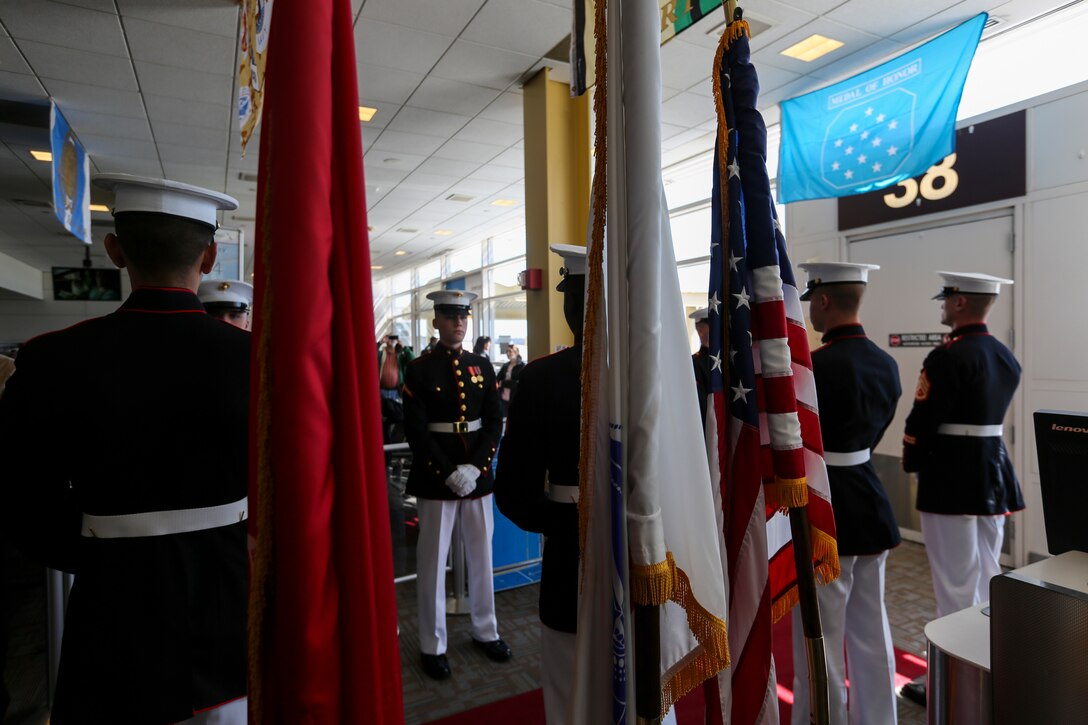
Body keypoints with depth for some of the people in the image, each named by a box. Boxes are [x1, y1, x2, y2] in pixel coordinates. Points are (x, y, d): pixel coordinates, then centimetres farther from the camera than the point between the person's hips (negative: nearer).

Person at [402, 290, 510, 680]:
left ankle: (485, 630, 33)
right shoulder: (420, 369, -5)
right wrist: (448, 473, -16)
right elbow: (415, 430, -10)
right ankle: (433, 645, 24)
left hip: (478, 473, 4)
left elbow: (494, 421, 2)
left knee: (482, 555, 15)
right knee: (433, 561, 7)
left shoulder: (483, 366, 7)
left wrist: (474, 467, -10)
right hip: (435, 477, -4)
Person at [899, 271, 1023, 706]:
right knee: (988, 578, 18)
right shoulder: (1007, 357, 8)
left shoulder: (948, 357, -19)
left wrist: (911, 463, -2)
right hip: (994, 475, 8)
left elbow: (922, 422, -18)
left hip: (950, 480, -8)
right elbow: (987, 416, 11)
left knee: (956, 584, 1)